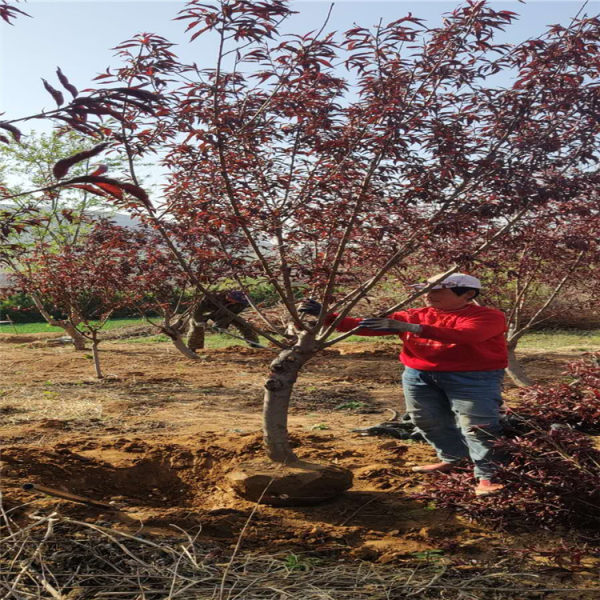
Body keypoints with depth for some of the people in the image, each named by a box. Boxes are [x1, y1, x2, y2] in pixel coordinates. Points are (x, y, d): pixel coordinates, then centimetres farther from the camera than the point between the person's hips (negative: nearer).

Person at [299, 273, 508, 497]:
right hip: (419, 375, 5)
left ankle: (485, 476, 9)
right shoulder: (414, 316, 7)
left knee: (476, 426, -6)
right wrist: (325, 316, -6)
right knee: (427, 421, 14)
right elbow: (368, 326, 5)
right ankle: (451, 459, 36)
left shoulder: (488, 316, -8)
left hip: (473, 378, -5)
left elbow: (466, 336, -30)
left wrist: (411, 328, -37)